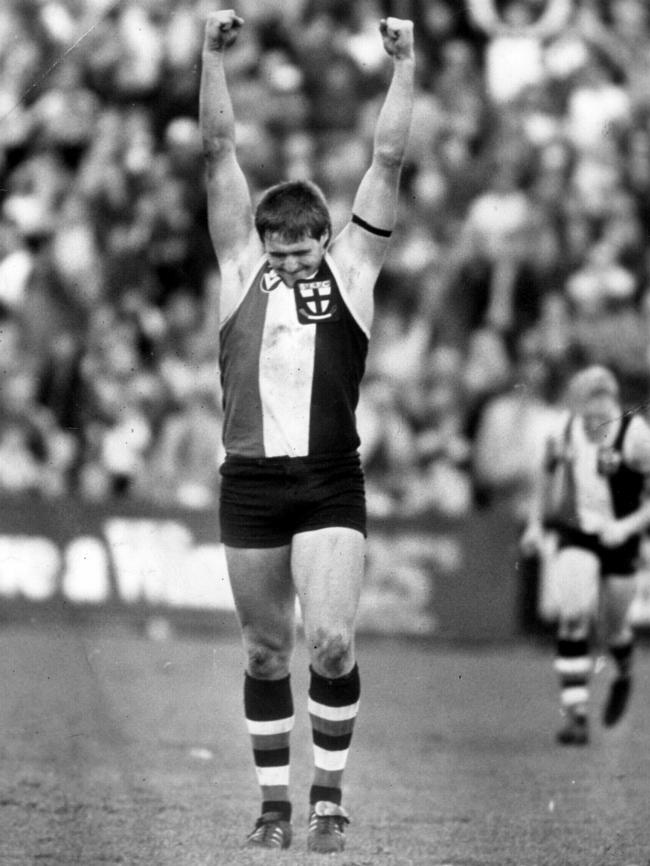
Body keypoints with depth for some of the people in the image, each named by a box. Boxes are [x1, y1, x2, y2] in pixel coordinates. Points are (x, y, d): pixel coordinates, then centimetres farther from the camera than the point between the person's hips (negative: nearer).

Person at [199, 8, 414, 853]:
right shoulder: (240, 266, 8)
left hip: (331, 487, -2)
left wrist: (404, 68, -5)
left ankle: (329, 795, 2)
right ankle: (274, 800, 19)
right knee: (266, 653, 9)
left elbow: (387, 160, 0)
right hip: (249, 486, 2)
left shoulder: (352, 268, 5)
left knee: (332, 642, -14)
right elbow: (220, 151, 3)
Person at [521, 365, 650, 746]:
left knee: (613, 626, 12)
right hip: (575, 538, 2)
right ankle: (576, 714, -16)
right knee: (574, 617, -18)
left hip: (619, 542, -2)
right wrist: (537, 521, 12)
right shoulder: (567, 431, -5)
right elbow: (550, 469, 17)